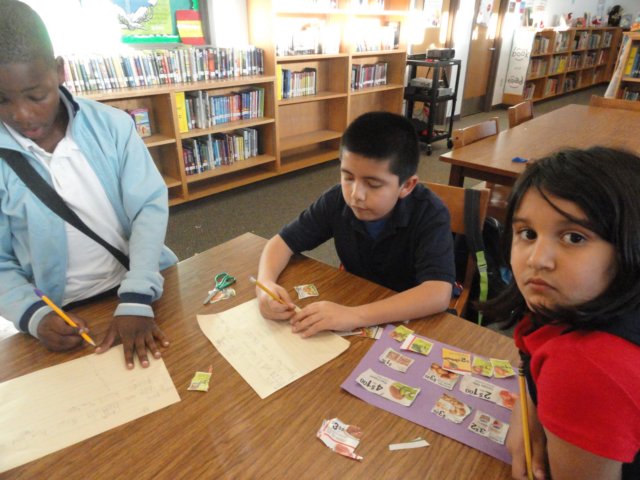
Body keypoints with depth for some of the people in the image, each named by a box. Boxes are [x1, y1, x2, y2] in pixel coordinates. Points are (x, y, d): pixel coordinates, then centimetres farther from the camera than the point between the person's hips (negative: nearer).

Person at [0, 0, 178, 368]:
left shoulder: (112, 124, -6)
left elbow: (150, 207, -9)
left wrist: (137, 300, -19)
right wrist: (34, 316, -17)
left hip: (142, 294, 0)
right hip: (64, 316, 0)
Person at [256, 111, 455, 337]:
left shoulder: (429, 214, -25)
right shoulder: (337, 200, -15)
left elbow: (439, 294, -35)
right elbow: (283, 241, -7)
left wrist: (355, 316, -44)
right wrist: (265, 283, -26)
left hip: (413, 319, -3)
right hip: (355, 301, 3)